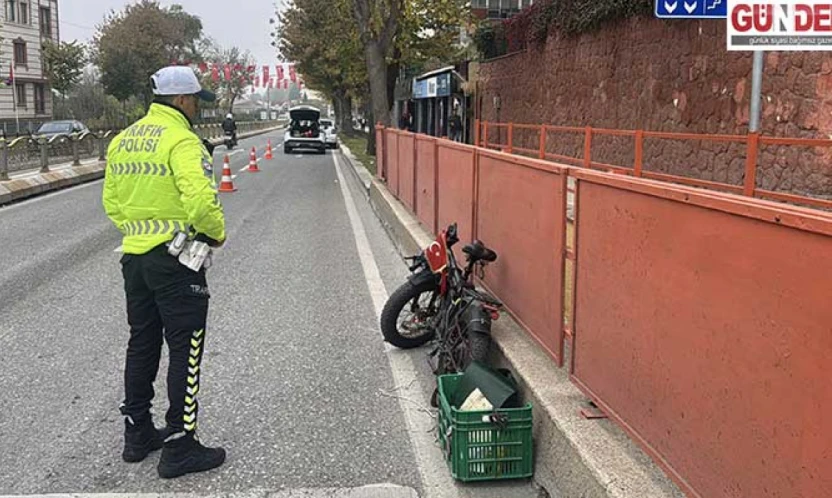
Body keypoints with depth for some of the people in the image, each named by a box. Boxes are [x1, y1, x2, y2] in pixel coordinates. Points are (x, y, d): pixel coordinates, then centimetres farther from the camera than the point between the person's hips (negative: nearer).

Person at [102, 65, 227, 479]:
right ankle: (179, 447, 7)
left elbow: (111, 201, 15)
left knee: (142, 343, 18)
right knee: (185, 350, 1)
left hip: (134, 255, 8)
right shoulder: (181, 140, -16)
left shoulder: (122, 140, 11)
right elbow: (201, 200, -27)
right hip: (174, 258, -8)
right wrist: (217, 234, -10)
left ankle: (137, 433, 30)